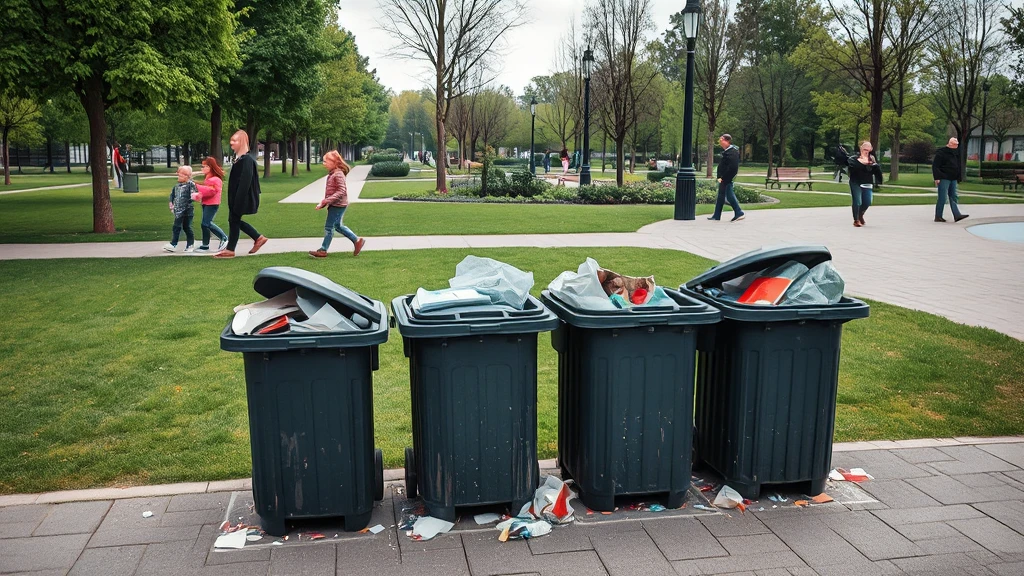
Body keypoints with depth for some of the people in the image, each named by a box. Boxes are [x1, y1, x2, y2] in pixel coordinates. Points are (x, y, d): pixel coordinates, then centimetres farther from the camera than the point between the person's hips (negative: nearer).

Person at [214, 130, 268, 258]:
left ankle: (230, 250, 9)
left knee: (234, 220, -1)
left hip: (241, 197, -10)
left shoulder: (247, 159, -18)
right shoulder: (240, 158, 12)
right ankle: (259, 238, 21)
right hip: (235, 197, 10)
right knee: (234, 220, 15)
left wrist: (238, 201, -25)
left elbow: (245, 181, -23)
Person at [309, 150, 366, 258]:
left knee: (329, 227, -4)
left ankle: (323, 250, 3)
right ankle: (357, 240, 24)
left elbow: (341, 191, -24)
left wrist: (327, 200, -27)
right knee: (338, 225, 18)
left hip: (338, 205, -10)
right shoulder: (332, 174, 11)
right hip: (336, 205, 10)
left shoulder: (338, 174, -18)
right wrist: (323, 202, 10)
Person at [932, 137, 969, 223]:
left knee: (954, 197, 4)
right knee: (942, 198, -7)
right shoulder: (941, 153, -9)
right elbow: (935, 166, -14)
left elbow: (958, 167, 24)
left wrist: (959, 177, 20)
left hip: (953, 179, 8)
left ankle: (957, 215, 2)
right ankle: (938, 216, 1)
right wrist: (937, 178, -20)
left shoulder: (956, 154, 16)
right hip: (944, 179, -8)